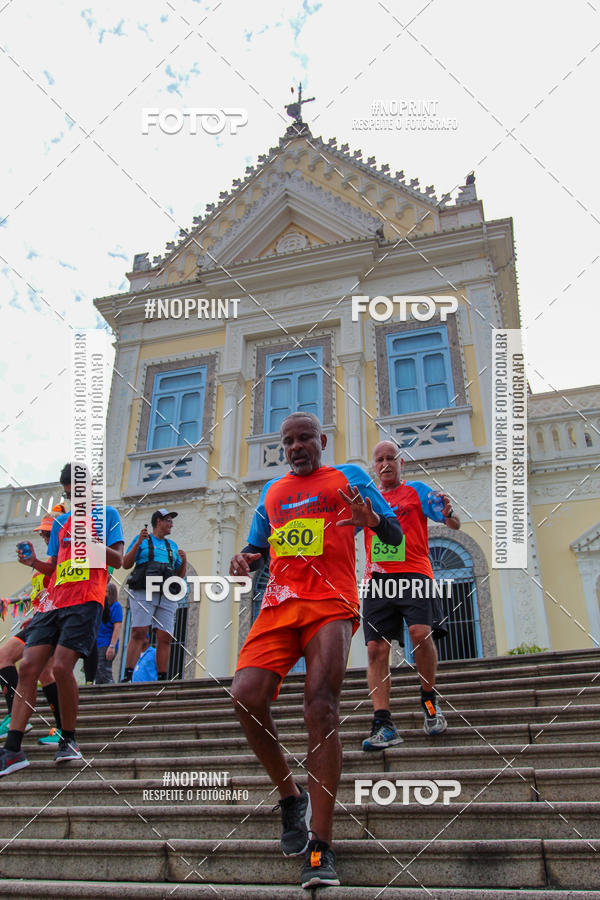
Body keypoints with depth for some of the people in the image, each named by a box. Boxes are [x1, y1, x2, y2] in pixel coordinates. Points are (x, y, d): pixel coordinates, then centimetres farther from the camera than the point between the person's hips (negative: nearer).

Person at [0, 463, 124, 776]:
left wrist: (92, 542, -16)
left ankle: (68, 740, 2)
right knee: (27, 666, -6)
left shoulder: (106, 514, 8)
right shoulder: (61, 521, 24)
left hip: (85, 601, -6)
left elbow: (117, 560, 1)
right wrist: (35, 562, 2)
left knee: (61, 667, -17)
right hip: (55, 602, 6)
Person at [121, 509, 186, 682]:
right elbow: (126, 564, 4)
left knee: (165, 637, -5)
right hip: (143, 593, -4)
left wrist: (184, 561, 4)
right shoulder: (142, 540, 14)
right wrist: (138, 542, -5)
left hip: (166, 596, 4)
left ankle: (162, 679, -2)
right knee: (138, 633, -15)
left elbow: (180, 575, 24)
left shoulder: (172, 546, 25)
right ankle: (127, 677, -16)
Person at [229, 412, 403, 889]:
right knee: (246, 693, -17)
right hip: (279, 604, 4)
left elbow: (396, 537, 9)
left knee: (322, 706, -19)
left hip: (332, 603, -4)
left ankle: (320, 848, -12)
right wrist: (245, 560, 5)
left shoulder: (349, 477, 13)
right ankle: (290, 795, 8)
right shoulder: (272, 491, 24)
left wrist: (372, 519, -15)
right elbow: (257, 548, 31)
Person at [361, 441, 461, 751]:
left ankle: (429, 698, 3)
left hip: (413, 573, -3)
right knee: (376, 648, -6)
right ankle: (383, 724, -3)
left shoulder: (416, 491, 12)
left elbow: (455, 524, 6)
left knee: (420, 633, -23)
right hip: (377, 578, 3)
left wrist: (448, 513, -17)